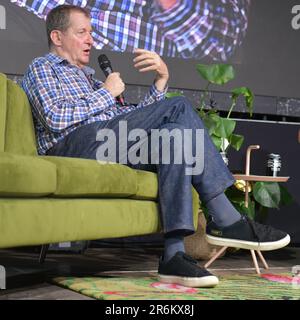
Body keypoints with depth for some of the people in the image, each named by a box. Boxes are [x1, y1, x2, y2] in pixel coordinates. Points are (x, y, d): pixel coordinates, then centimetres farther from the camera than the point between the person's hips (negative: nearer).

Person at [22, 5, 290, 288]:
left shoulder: (87, 78, 37)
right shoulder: (41, 67, 13)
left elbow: (131, 119, 26)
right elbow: (55, 118, -9)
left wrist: (161, 80, 13)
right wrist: (106, 93, 1)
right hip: (75, 146, -7)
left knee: (173, 133, -22)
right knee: (180, 107, -19)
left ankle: (174, 255, -33)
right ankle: (226, 219, -21)